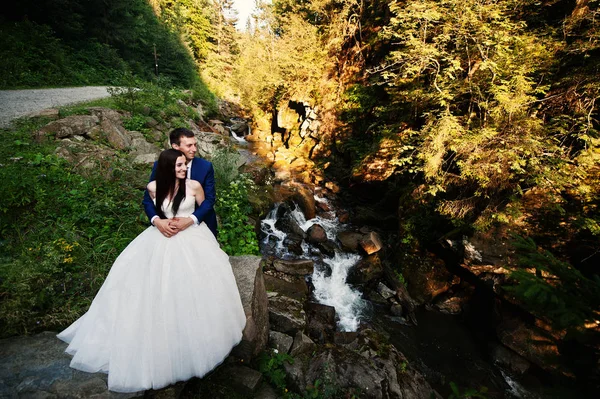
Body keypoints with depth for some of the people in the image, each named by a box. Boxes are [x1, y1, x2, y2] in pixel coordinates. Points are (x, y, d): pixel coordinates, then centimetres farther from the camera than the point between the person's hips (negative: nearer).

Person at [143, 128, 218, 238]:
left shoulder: (206, 166, -16)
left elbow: (209, 199, -17)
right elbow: (148, 198, -10)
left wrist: (190, 220, -32)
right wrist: (156, 220, -29)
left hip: (200, 224, 0)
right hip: (171, 225, 0)